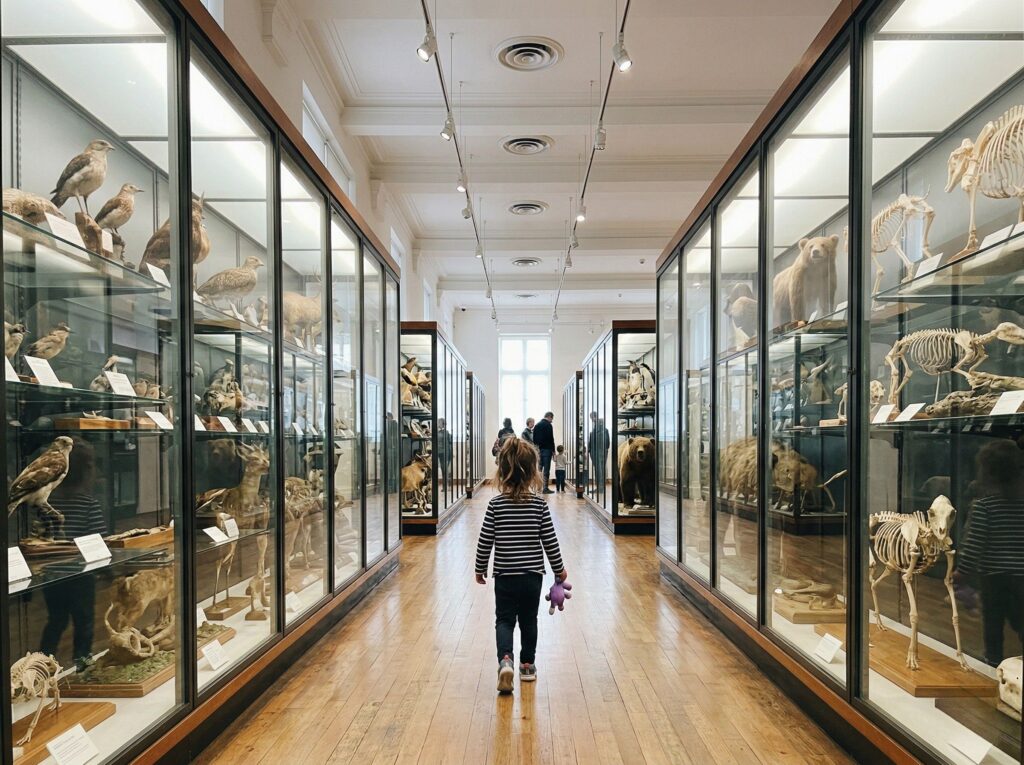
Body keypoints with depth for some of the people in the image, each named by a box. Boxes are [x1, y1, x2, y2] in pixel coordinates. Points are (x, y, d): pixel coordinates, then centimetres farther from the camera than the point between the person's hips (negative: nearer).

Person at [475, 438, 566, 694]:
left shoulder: (496, 504, -8)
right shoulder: (540, 504, -8)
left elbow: (485, 541, -5)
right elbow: (550, 541, -4)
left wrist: (480, 569, 10)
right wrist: (559, 569, 10)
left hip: (504, 576, -1)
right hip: (533, 576, 1)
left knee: (504, 620, 8)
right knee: (528, 620, 16)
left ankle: (505, 660, -15)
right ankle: (527, 665, 26)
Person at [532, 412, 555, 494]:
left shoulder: (537, 425, 14)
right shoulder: (548, 425, -8)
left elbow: (534, 439, 14)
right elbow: (551, 439, -11)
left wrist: (536, 448, 17)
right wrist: (553, 451, -6)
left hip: (538, 450, 7)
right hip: (547, 449, -7)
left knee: (539, 469, 11)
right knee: (546, 469, -5)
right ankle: (546, 488, -6)